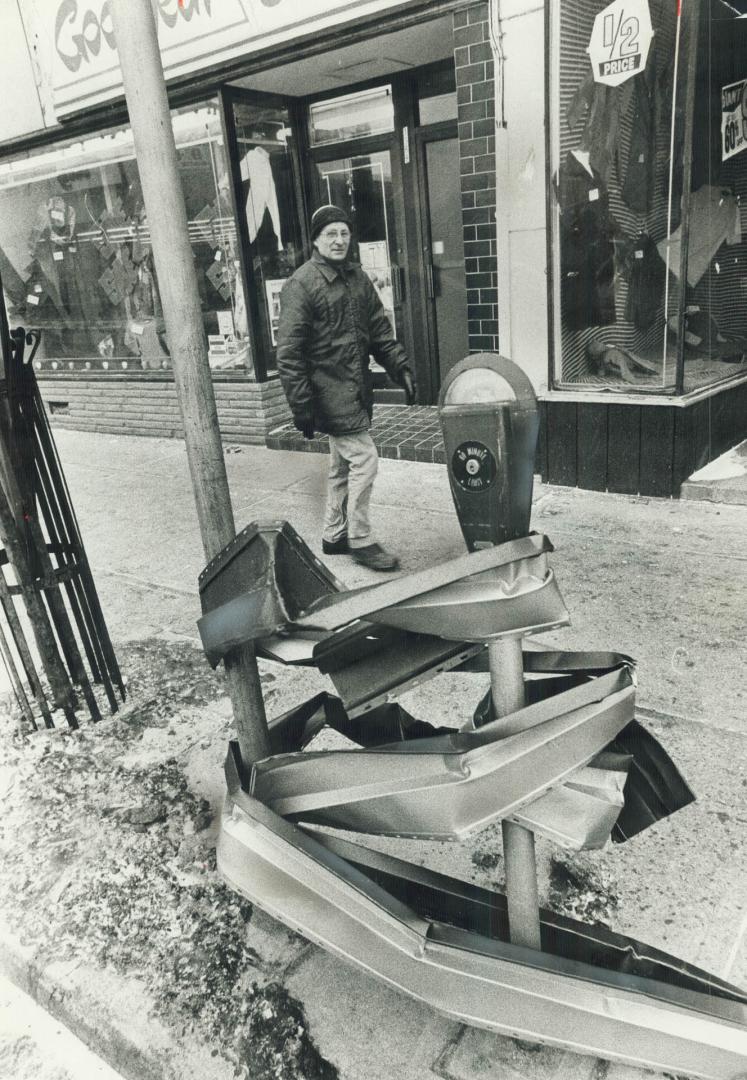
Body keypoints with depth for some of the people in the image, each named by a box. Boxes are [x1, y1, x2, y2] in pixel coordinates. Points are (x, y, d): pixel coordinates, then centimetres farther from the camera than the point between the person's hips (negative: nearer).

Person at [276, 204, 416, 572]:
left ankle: (334, 536, 28)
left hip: (356, 389, 8)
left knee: (342, 465, 15)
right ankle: (360, 540, 4)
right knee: (364, 458, -10)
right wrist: (301, 404, -18)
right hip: (328, 388, -8)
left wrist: (401, 369, 5)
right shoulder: (300, 285, -11)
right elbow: (289, 352, -14)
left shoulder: (357, 278, 12)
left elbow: (380, 331, 16)